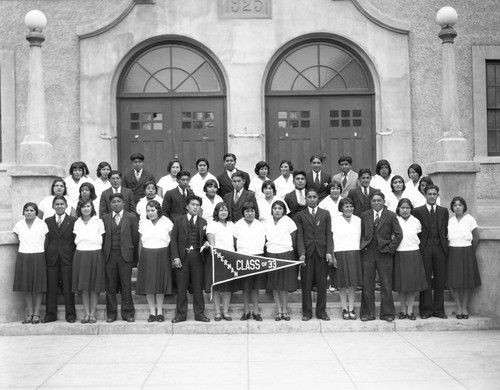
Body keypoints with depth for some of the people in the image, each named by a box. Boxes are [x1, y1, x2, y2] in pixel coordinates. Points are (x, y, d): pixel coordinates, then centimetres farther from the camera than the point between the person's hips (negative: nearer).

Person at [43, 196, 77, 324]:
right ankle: (50, 314, 14)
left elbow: (76, 240, 0)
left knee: (68, 287, 2)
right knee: (51, 287, 5)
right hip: (51, 258, 2)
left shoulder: (73, 221, 2)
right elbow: (46, 240, 6)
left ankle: (70, 314, 11)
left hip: (67, 258, -2)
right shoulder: (48, 221, 9)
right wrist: (45, 255, -2)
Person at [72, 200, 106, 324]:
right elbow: (76, 241, 13)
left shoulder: (98, 222, 2)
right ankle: (87, 314, 10)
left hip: (95, 255, -3)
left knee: (94, 287, 0)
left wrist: (97, 253, -3)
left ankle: (93, 314, 7)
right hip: (80, 256, 3)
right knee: (83, 287, 3)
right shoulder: (77, 223, 10)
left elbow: (102, 241, 4)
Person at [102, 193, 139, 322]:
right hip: (109, 256, 2)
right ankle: (111, 314, 13)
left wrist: (135, 257, 0)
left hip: (125, 256, -2)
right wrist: (103, 254, 2)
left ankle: (128, 313, 10)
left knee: (126, 285, 1)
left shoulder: (131, 217, 4)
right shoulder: (105, 218, 9)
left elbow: (135, 238, 3)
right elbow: (102, 238, 8)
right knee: (110, 286, 4)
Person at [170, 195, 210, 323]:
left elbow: (205, 239, 14)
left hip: (197, 256, 1)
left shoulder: (203, 222, 10)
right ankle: (181, 314, 13)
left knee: (198, 286, 4)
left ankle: (199, 313, 13)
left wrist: (206, 244, -10)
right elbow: (174, 240, 2)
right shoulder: (179, 220, 6)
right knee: (181, 287, 4)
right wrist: (175, 257, -7)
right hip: (182, 256, -1)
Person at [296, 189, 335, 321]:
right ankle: (307, 312, 11)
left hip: (322, 252, 1)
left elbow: (329, 234, 5)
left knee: (322, 284, 4)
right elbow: (299, 236, 1)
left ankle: (321, 311, 13)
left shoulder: (325, 214, 11)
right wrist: (301, 253, -10)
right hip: (307, 253, -1)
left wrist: (329, 252, -6)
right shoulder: (300, 215, 8)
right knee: (306, 284, 3)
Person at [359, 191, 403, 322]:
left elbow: (398, 235, 1)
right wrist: (361, 246, 2)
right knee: (367, 285, 3)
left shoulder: (391, 216, 2)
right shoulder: (365, 215, 9)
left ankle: (387, 313, 13)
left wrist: (390, 249, -6)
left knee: (386, 285, 2)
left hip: (384, 253, -2)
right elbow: (361, 233, 14)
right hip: (368, 252, 2)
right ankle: (367, 313, 12)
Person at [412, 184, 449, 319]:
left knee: (440, 280, 4)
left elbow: (445, 230, 12)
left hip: (440, 247, 2)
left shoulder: (444, 211, 11)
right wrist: (419, 245, -4)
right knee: (425, 279, 0)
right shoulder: (418, 211, 2)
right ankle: (426, 309, 8)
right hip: (425, 248, -2)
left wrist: (444, 244, 5)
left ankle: (438, 309, 13)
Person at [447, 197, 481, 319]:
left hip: (467, 253, -2)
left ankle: (465, 308, 12)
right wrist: (449, 252, 1)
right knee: (454, 283, 0)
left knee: (467, 282, 2)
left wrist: (471, 251, 5)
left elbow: (476, 238, 1)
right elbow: (446, 237, 8)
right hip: (453, 253, 2)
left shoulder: (469, 219, -3)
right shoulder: (450, 221, 4)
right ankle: (459, 308, 9)